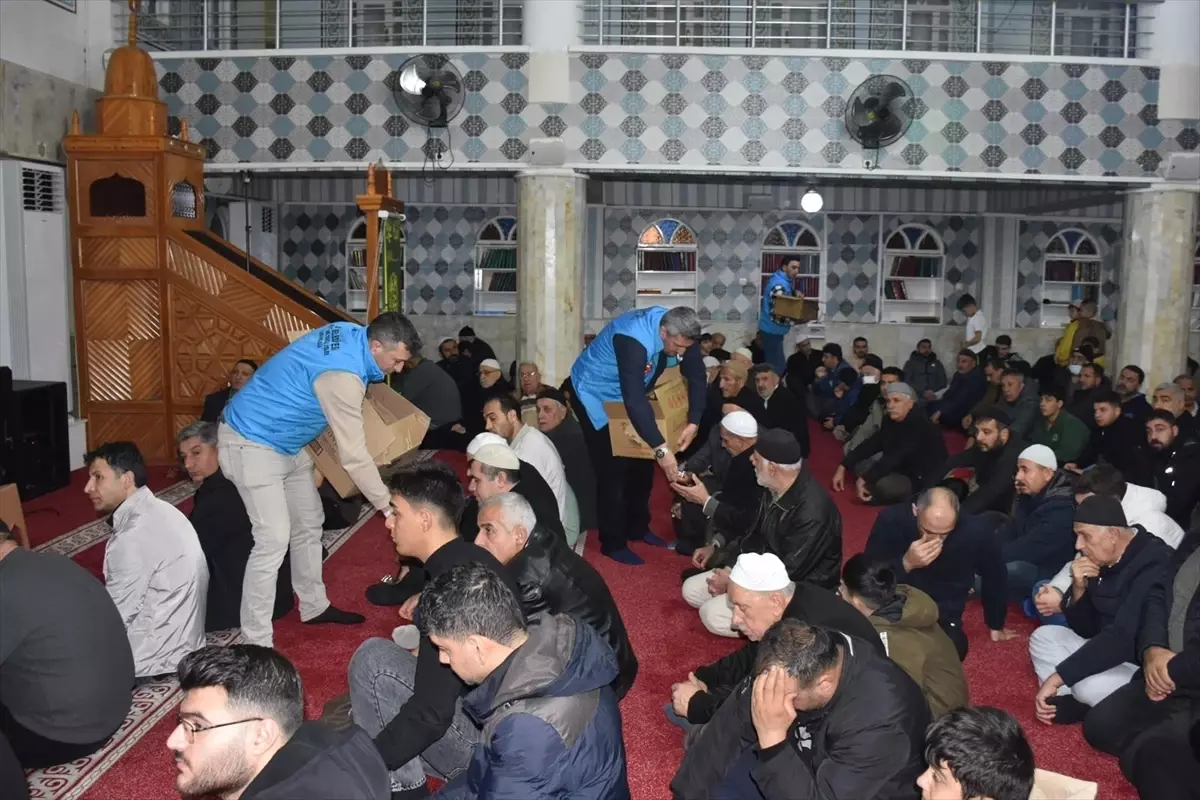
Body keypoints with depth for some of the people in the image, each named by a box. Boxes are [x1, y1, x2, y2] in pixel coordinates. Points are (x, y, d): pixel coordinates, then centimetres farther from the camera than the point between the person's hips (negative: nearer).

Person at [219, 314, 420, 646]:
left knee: (309, 524, 17)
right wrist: (389, 506, -18)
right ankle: (256, 645, -9)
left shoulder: (349, 332, -5)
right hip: (252, 443, -10)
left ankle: (315, 607, 33)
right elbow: (354, 456, -25)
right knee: (274, 540, -15)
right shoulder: (343, 376, -31)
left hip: (285, 442, 10)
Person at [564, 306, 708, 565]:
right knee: (613, 469, -8)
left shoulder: (678, 333, -18)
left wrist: (693, 423, -23)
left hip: (628, 395, 8)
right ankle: (613, 543, 4)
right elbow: (635, 399, -46)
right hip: (593, 394, -8)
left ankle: (638, 528, 28)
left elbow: (697, 376, -11)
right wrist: (661, 449, -48)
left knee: (642, 463, 12)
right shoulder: (633, 339, -41)